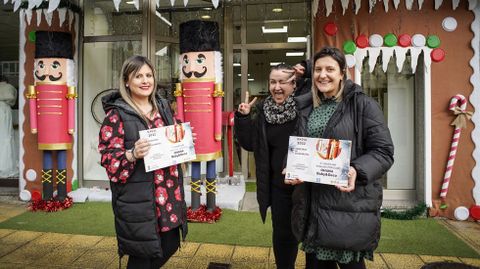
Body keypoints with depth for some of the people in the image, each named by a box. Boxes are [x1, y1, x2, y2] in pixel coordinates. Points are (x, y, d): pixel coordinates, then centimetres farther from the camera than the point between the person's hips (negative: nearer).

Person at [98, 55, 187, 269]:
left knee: (170, 245, 16)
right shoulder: (117, 114, -8)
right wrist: (132, 154, -28)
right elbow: (108, 158, -10)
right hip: (137, 198, -6)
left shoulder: (162, 107, 10)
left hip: (168, 194, 6)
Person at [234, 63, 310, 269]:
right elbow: (249, 143, 6)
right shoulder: (264, 110, 1)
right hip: (279, 185, 3)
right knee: (283, 234, 16)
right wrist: (242, 118, -7)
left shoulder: (304, 107, -10)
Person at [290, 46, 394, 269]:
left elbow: (383, 151, -10)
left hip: (350, 205, -5)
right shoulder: (309, 107, 11)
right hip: (313, 204, 5)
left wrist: (358, 171, -27)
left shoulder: (362, 104, -6)